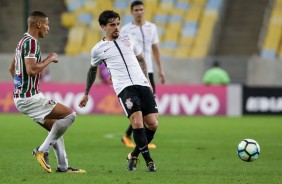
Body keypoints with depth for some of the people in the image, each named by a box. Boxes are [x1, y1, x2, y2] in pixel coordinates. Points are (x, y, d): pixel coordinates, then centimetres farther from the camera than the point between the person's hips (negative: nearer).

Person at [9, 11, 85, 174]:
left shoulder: (23, 41, 16)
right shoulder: (31, 42, -16)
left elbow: (12, 69, 27)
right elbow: (32, 70, -28)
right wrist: (50, 59, -14)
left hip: (21, 96, 10)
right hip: (30, 98, -10)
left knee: (56, 128, 17)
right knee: (69, 114, -9)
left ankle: (63, 166, 19)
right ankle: (43, 150, -6)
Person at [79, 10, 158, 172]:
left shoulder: (128, 39, 17)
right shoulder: (98, 49, 9)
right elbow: (93, 70, 25)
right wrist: (86, 94, 30)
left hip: (143, 85, 4)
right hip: (124, 88, -4)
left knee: (153, 124, -5)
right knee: (137, 121, -24)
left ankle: (134, 156, 17)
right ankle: (149, 161, -13)